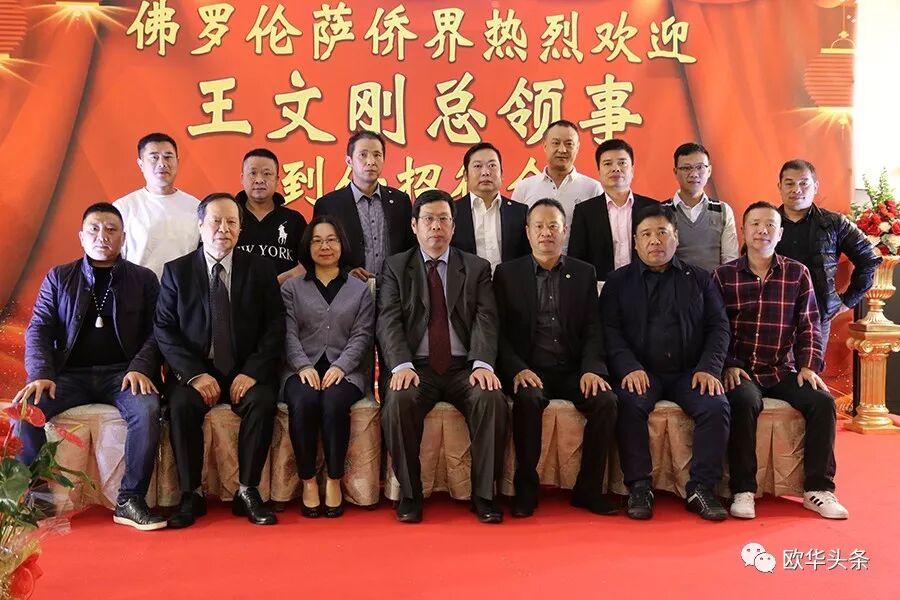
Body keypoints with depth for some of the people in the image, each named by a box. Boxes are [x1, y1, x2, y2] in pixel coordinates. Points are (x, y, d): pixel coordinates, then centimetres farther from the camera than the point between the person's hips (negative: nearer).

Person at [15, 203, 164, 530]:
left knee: (147, 409, -33)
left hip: (122, 373, -1)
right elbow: (39, 329, 7)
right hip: (70, 374, 2)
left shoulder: (143, 279, 11)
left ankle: (130, 500, -22)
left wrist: (140, 368, -14)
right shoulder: (58, 278, 14)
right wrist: (41, 375, -11)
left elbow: (156, 332, 5)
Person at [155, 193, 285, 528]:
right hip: (194, 371, 0)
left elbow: (274, 327, 0)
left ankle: (247, 493, -15)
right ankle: (192, 494, -13)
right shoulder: (176, 271, 4)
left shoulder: (260, 269, 5)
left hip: (246, 371, 0)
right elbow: (164, 328, -2)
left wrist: (252, 372, -15)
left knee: (263, 402, -29)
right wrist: (194, 374, -16)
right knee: (181, 405, -29)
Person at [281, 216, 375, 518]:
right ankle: (308, 482, -19)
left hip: (345, 371, 0)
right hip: (303, 369, 0)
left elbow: (362, 335, 5)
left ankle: (334, 480, -19)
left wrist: (340, 366, -12)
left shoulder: (360, 290, 16)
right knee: (303, 402, -33)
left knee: (334, 401, -33)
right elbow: (288, 333, 4)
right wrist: (303, 366, -15)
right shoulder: (291, 287, 16)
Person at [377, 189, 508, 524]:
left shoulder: (477, 268, 14)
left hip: (465, 368, 1)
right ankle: (410, 494, -12)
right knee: (398, 401, -31)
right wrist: (402, 365, -20)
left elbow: (486, 320, 0)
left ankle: (483, 494, -12)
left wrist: (482, 363, -19)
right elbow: (388, 322, -1)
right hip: (417, 368, 0)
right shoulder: (395, 267, 12)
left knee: (492, 399, -29)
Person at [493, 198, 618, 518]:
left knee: (605, 400, -25)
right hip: (529, 370, -2)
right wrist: (518, 370, -15)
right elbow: (501, 332, 1)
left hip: (573, 370, 2)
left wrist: (592, 369, -11)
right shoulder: (507, 273, 8)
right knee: (528, 399, -33)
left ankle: (589, 489, -9)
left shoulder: (584, 273, 13)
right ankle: (526, 488, -15)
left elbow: (593, 330, 7)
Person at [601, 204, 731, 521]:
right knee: (630, 405, -32)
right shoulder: (618, 282, 12)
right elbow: (610, 329, 1)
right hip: (641, 372, -1)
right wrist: (629, 367, -16)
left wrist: (709, 367, -7)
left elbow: (718, 326, 10)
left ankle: (701, 488, -15)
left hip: (689, 372, 2)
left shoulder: (700, 279, 17)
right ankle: (639, 487, -21)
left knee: (716, 406, -26)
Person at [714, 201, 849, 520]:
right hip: (741, 370, -2)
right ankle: (743, 490, -20)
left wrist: (809, 366, -5)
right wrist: (728, 366, -12)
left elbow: (808, 326, 8)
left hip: (783, 371, 3)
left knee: (823, 400, -22)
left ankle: (818, 489, -8)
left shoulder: (797, 273, 8)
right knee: (744, 403, -33)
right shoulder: (724, 275, 3)